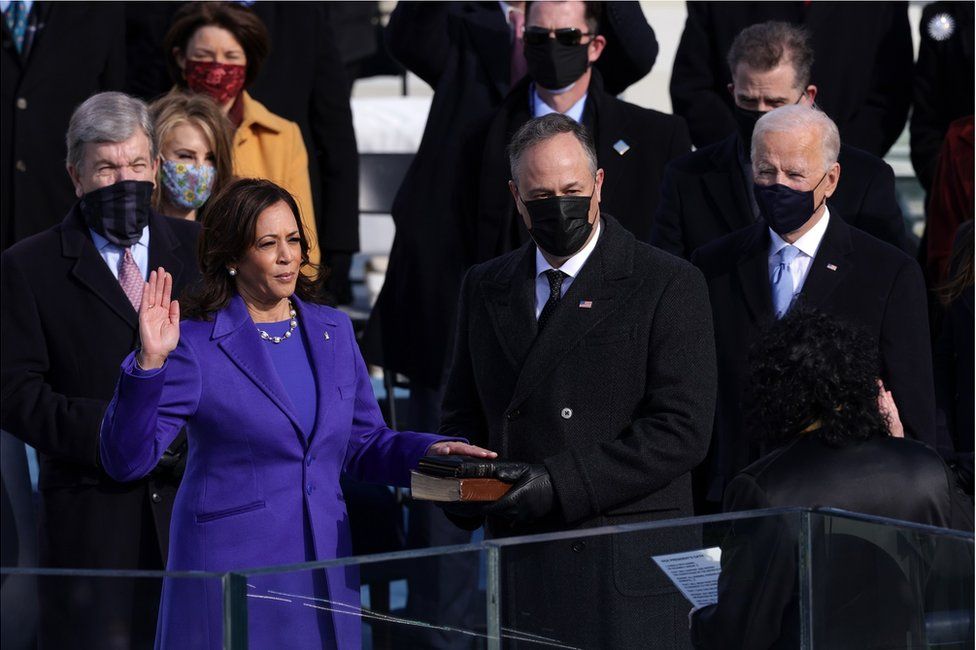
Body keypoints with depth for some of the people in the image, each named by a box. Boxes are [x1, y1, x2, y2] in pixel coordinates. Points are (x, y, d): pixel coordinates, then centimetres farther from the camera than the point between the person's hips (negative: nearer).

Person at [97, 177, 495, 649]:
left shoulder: (333, 331, 9)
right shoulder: (196, 345, -7)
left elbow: (362, 445, 17)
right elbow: (126, 460, -13)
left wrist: (427, 451, -1)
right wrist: (150, 363, -25)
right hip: (231, 571, -5)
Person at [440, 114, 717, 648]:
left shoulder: (669, 286, -2)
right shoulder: (484, 287, 15)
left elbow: (681, 429, -10)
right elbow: (464, 413, 21)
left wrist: (562, 482, -18)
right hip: (516, 567, 4)